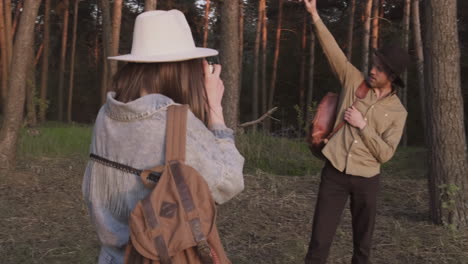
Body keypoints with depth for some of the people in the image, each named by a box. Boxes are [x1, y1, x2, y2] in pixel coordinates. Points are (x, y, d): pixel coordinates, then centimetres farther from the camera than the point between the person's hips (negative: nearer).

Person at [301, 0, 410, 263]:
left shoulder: (398, 112, -1)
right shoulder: (355, 82, 2)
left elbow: (385, 153, -8)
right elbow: (334, 51, -5)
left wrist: (362, 125, -15)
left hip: (366, 179, 0)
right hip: (335, 173, 0)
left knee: (363, 243, 12)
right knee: (320, 239, -2)